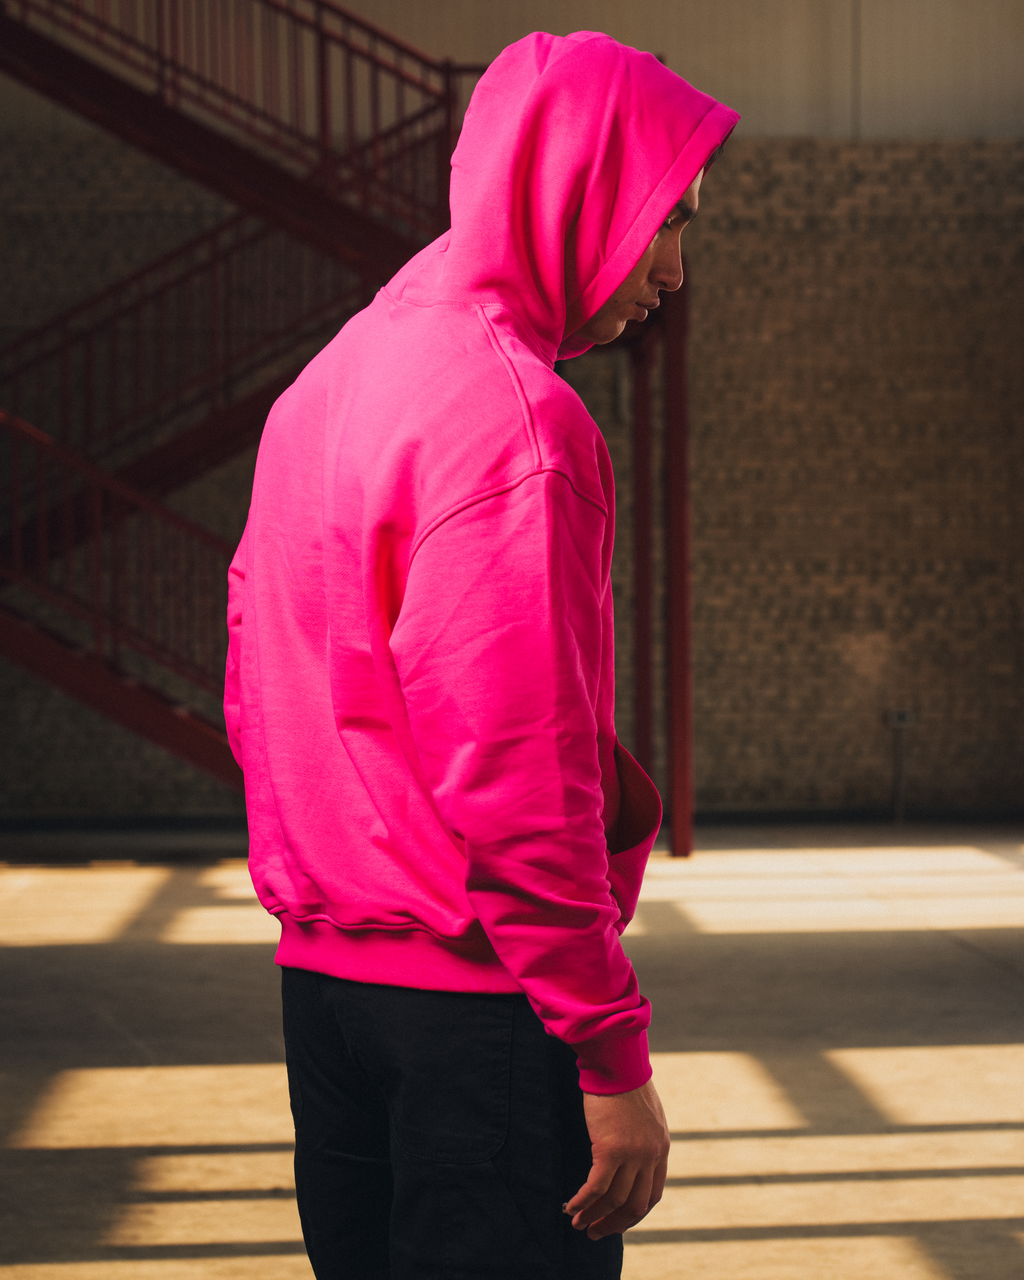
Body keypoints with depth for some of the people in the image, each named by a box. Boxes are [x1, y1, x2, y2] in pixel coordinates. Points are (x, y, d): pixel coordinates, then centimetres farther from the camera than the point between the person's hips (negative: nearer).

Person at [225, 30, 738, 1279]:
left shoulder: (323, 385, 13)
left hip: (320, 976, 9)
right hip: (478, 996, -9)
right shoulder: (510, 407, -16)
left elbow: (256, 698, 18)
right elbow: (515, 772, -21)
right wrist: (613, 1053, -18)